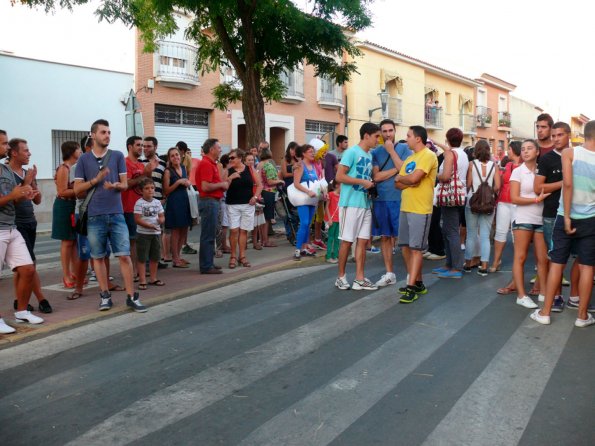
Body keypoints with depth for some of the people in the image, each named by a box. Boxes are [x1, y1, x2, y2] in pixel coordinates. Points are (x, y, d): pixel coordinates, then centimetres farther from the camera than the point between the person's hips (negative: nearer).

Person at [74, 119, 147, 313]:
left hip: (116, 214, 0)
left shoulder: (118, 156, 6)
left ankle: (131, 296, 5)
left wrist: (115, 185, -17)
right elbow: (77, 188, 2)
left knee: (124, 255, -3)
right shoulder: (84, 159, 4)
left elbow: (125, 184, 6)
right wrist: (97, 179, -12)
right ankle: (105, 295, 19)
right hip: (94, 216, 0)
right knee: (98, 257, 7)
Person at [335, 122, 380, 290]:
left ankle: (359, 279, 12)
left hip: (365, 204, 8)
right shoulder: (351, 152, -9)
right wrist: (363, 182, -15)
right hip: (350, 203, -8)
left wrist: (371, 185, 5)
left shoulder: (369, 155, 15)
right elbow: (339, 176, -15)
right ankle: (341, 277, 13)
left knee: (362, 241, 7)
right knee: (347, 241, 0)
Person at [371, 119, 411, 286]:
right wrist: (396, 169, -9)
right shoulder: (376, 152, 8)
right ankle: (389, 274, 19)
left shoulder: (404, 148, 3)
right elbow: (376, 176, -4)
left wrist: (391, 150, -9)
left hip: (399, 199, -3)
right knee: (385, 237, 8)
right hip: (380, 200, 3)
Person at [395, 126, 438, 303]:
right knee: (405, 247, 11)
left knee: (415, 248, -5)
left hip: (420, 210, -9)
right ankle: (417, 282, 22)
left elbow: (414, 178, -22)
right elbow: (397, 184, 11)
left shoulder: (428, 155, -9)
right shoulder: (410, 159, 18)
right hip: (405, 208, 9)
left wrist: (401, 177, -1)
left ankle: (412, 287, -1)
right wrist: (409, 182, -10)